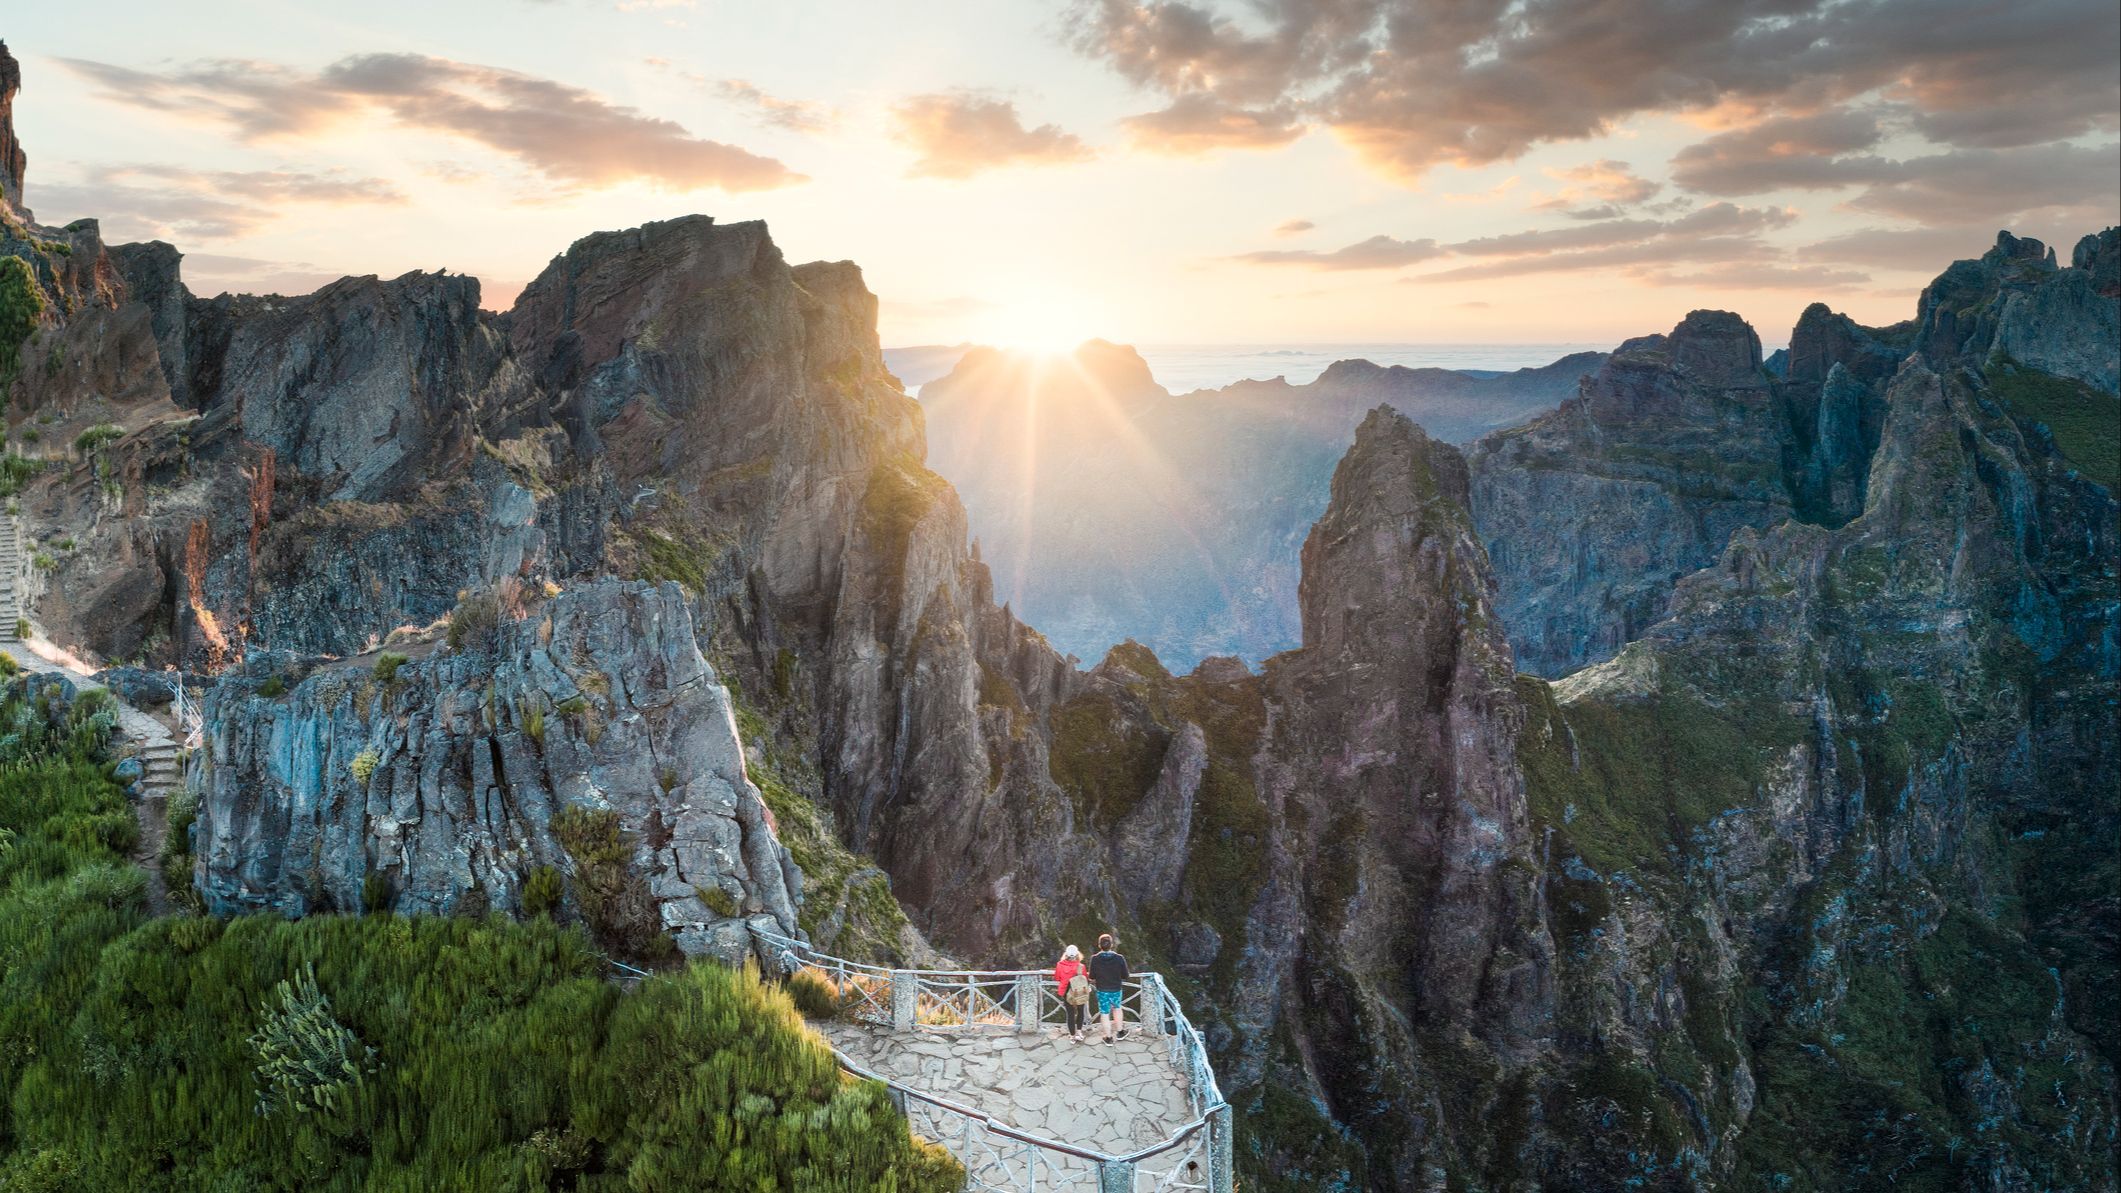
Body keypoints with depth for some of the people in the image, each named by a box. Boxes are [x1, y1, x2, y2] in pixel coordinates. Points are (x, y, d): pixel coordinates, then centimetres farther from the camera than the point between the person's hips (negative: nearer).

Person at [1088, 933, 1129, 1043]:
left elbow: (1091, 978, -9)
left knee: (1104, 1014, 14)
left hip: (1102, 991, -1)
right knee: (1117, 1008, 27)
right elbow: (1125, 976, -9)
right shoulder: (1119, 958, -19)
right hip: (1116, 990, 1)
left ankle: (1108, 1037, 27)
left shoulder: (1094, 959, -19)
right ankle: (1120, 1032, 37)